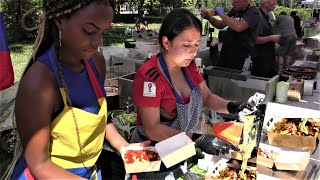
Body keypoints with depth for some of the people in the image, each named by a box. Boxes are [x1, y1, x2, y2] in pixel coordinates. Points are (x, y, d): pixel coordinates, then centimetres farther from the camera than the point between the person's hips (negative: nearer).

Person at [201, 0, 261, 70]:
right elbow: (221, 25, 16)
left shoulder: (253, 12, -12)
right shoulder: (235, 10, 10)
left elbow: (239, 27, -28)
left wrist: (222, 14, -18)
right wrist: (209, 17, -1)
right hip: (224, 53, 7)